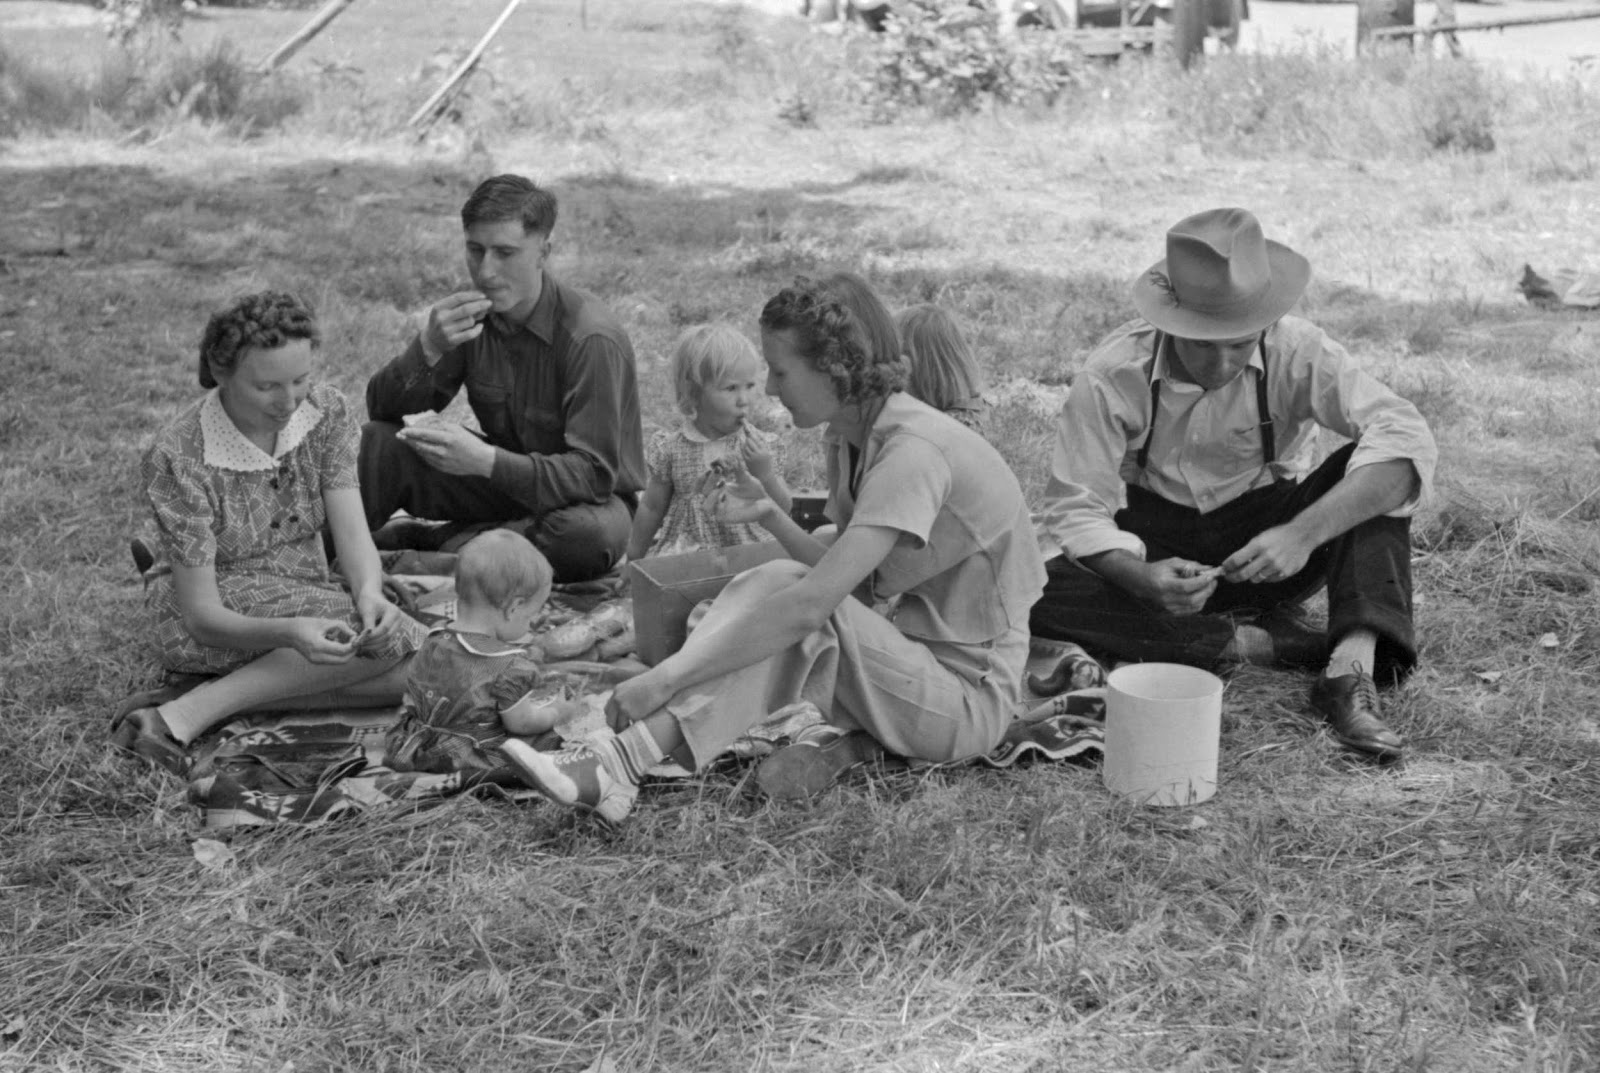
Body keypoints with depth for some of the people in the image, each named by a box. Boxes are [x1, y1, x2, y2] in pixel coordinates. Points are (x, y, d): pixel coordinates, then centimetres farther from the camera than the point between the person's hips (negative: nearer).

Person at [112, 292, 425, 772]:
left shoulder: (326, 412, -7)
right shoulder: (178, 458, -22)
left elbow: (352, 533, -13)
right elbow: (202, 616, -22)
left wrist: (369, 592, -36)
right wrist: (288, 633, -41)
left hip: (310, 602, 6)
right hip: (212, 629, -6)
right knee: (393, 638, -30)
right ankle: (185, 715, -25)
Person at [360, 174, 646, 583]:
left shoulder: (592, 339, -25)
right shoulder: (472, 313, -8)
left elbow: (594, 474, -28)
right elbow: (382, 409, -8)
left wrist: (487, 460, -40)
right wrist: (428, 349, -29)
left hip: (592, 497, -4)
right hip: (505, 484, 4)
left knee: (588, 534, -39)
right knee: (375, 443, -17)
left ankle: (435, 542, -16)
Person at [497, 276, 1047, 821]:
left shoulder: (913, 451, -24)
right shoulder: (847, 438, 6)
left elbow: (812, 604, -33)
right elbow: (851, 583, 8)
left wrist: (665, 678, -35)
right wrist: (770, 516, -8)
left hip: (971, 693, -8)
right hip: (916, 655, 8)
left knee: (788, 596, -27)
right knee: (772, 584, -14)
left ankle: (621, 765, -32)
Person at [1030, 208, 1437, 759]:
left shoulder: (1298, 352, -20)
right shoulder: (1113, 374, -20)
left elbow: (1408, 440, -30)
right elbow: (1074, 506, -17)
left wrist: (1302, 533, -43)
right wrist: (1141, 578, -37)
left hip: (1265, 547, 0)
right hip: (1161, 540, 0)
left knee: (1370, 469, -27)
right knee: (1035, 597, -29)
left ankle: (1353, 667, -36)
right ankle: (1266, 641, -23)